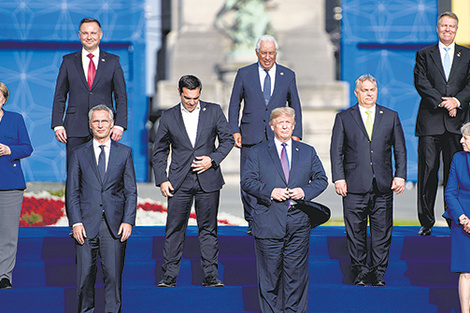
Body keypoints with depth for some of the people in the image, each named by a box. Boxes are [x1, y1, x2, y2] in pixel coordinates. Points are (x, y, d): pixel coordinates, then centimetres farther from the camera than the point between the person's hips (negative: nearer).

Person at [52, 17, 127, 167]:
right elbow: (59, 96, 10)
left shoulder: (112, 61, 9)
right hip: (75, 129, 1)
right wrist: (57, 125, -1)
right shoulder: (68, 61, 10)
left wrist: (119, 125, -5)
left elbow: (121, 97, 7)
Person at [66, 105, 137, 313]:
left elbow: (131, 191, 8)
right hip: (87, 224, 0)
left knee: (113, 274, -4)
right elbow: (72, 192, 6)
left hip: (114, 225, 0)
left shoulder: (124, 153, 10)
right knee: (85, 274, 0)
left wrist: (128, 221, -4)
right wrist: (75, 222, -5)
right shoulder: (79, 154, 9)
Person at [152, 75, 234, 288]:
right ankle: (169, 275, 4)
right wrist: (162, 180, 0)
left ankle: (210, 275, 9)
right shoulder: (168, 117, 4)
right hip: (179, 181, 0)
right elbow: (159, 152, 9)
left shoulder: (214, 111, 4)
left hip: (208, 180, 0)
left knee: (208, 229, 4)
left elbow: (227, 140, 8)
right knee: (174, 228, -1)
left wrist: (212, 159, -7)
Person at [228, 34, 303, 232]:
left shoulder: (288, 75, 9)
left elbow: (295, 107, 13)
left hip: (278, 138, 0)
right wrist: (234, 131, -1)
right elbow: (234, 104, 10)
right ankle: (253, 223, 10)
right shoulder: (244, 74, 6)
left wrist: (296, 134, 4)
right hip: (251, 138, 0)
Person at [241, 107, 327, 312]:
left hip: (299, 222, 2)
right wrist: (270, 192, -12)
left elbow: (321, 179, 13)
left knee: (297, 271, 2)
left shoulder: (307, 152, 14)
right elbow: (247, 182, 2)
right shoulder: (257, 152, 8)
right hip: (269, 223, -1)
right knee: (270, 272, 0)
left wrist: (305, 192, -6)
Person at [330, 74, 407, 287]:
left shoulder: (391, 117, 11)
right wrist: (338, 178, -6)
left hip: (383, 187, 1)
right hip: (355, 186, -1)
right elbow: (336, 151, 4)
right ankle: (360, 273, 12)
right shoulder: (344, 118, 7)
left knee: (382, 233, 2)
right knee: (355, 232, 2)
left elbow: (400, 150, 11)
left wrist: (400, 175, 0)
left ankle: (378, 273, 11)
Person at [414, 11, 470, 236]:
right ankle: (426, 222, 5)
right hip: (430, 122, -1)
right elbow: (421, 83, -2)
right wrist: (442, 101, -13)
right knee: (427, 172, -2)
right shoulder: (424, 54, 10)